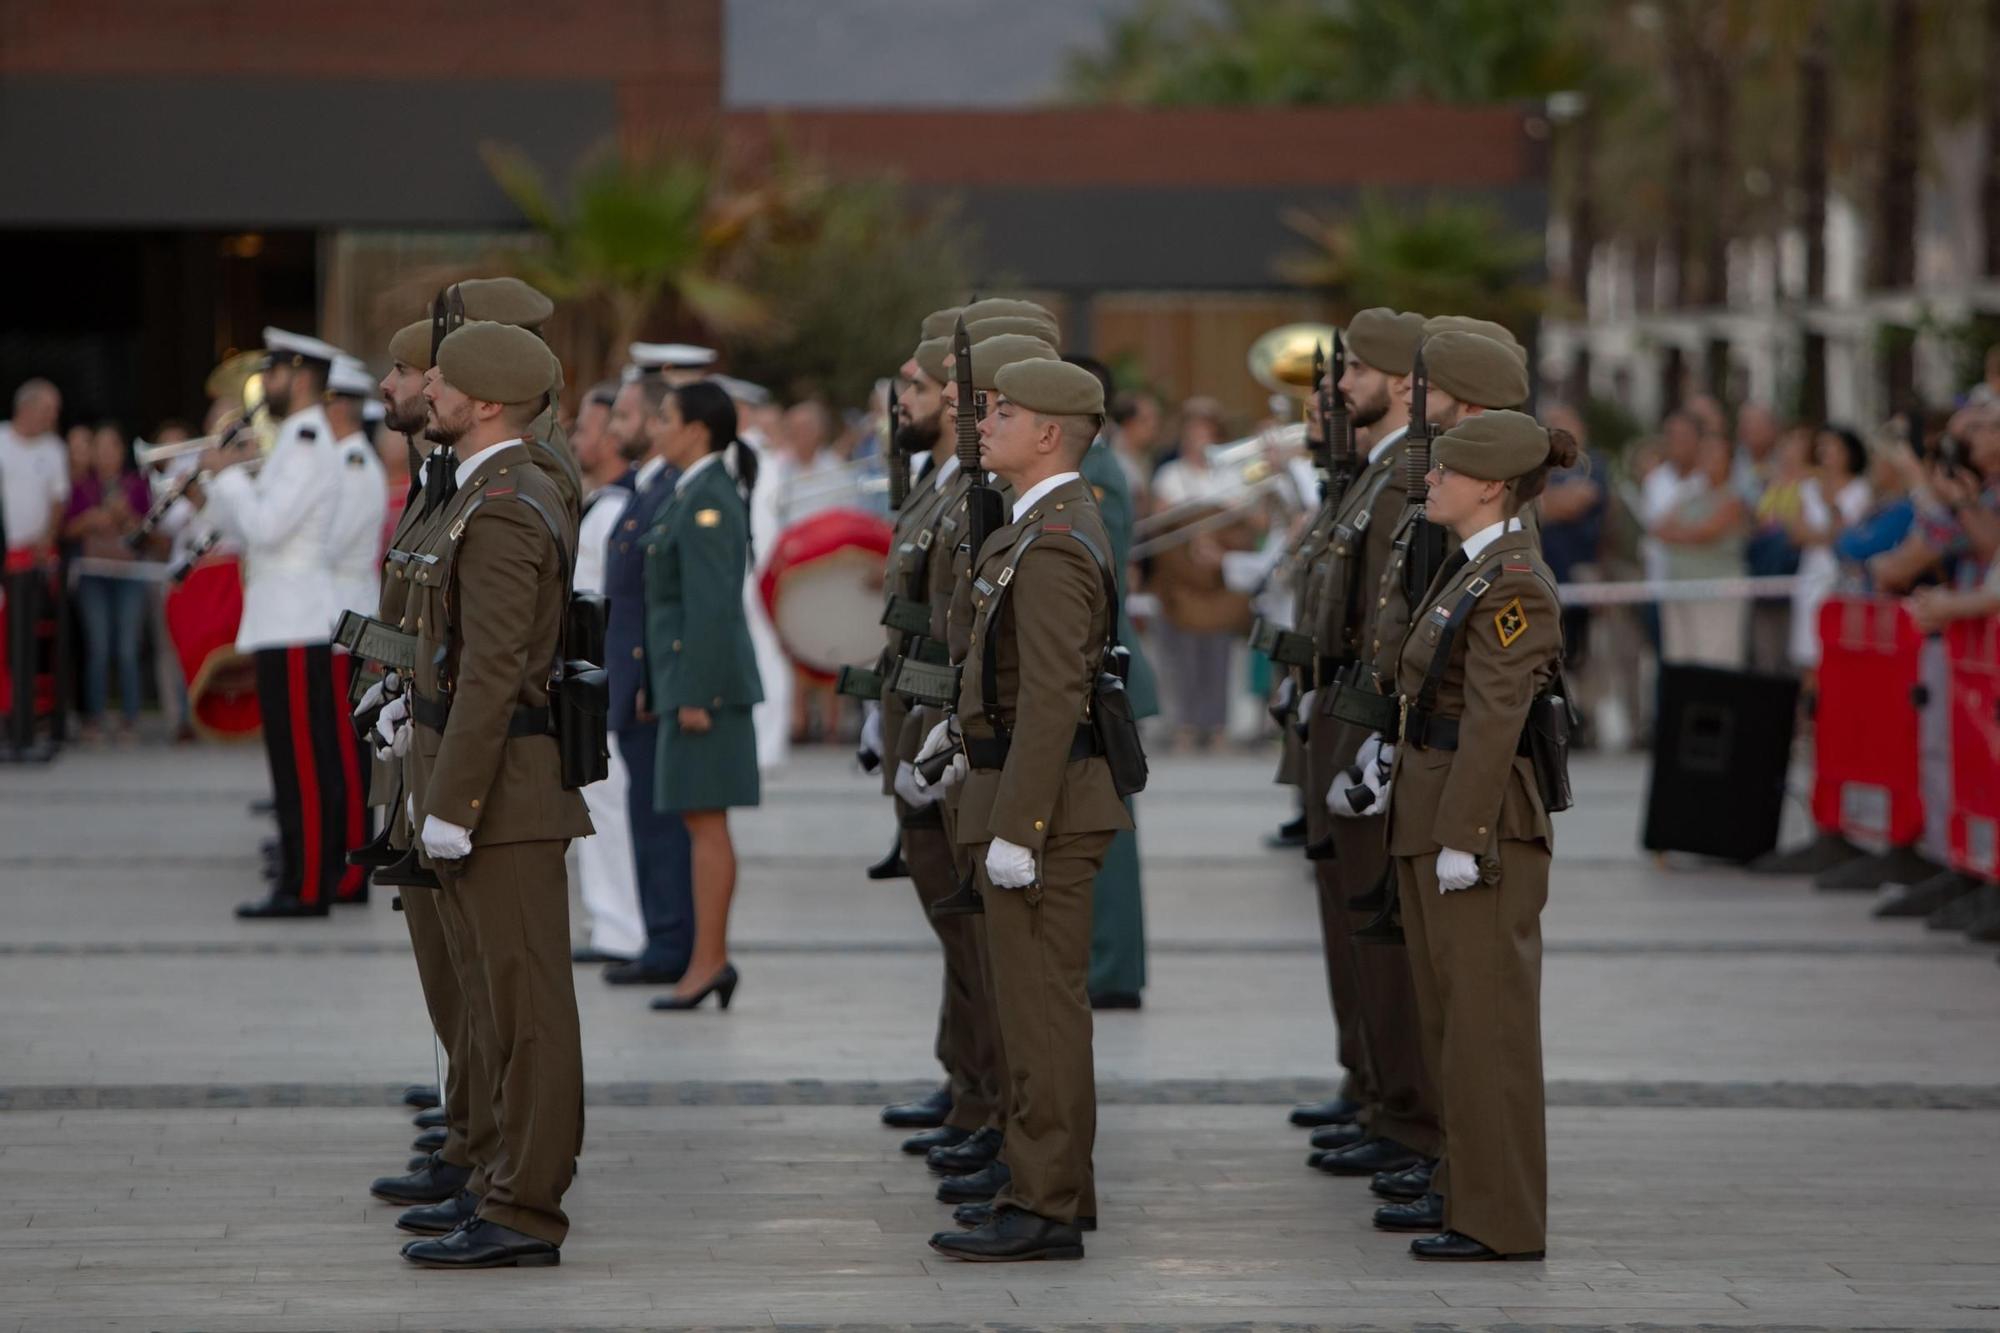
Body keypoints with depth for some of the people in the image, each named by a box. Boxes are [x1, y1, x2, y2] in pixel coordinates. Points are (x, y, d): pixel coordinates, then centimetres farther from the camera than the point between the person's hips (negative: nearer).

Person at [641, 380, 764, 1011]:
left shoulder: (706, 500, -14)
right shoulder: (712, 493, 16)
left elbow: (711, 603, -19)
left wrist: (696, 695, -20)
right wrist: (660, 688, 22)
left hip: (702, 674, -10)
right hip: (691, 675, 10)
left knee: (703, 820, -8)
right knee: (701, 821, 9)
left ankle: (708, 961, -8)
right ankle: (712, 960, 10)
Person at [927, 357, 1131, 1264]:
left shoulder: (1052, 546, -18)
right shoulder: (1053, 527, 16)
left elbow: (1054, 700, -23)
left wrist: (1015, 830, -24)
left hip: (1039, 802, -11)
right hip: (1038, 801, 11)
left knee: (1041, 1010, -8)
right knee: (1040, 1007, 14)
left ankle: (1043, 1211, -6)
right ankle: (1055, 1193, 20)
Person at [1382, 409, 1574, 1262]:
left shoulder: (1514, 584, -17)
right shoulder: (1469, 567, 13)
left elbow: (1494, 721, -21)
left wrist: (1461, 840, -23)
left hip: (1481, 820, -10)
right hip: (1429, 808, 10)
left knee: (1484, 1023, -4)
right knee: (1450, 1017, 17)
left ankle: (1500, 1222, 0)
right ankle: (1466, 1185, 27)